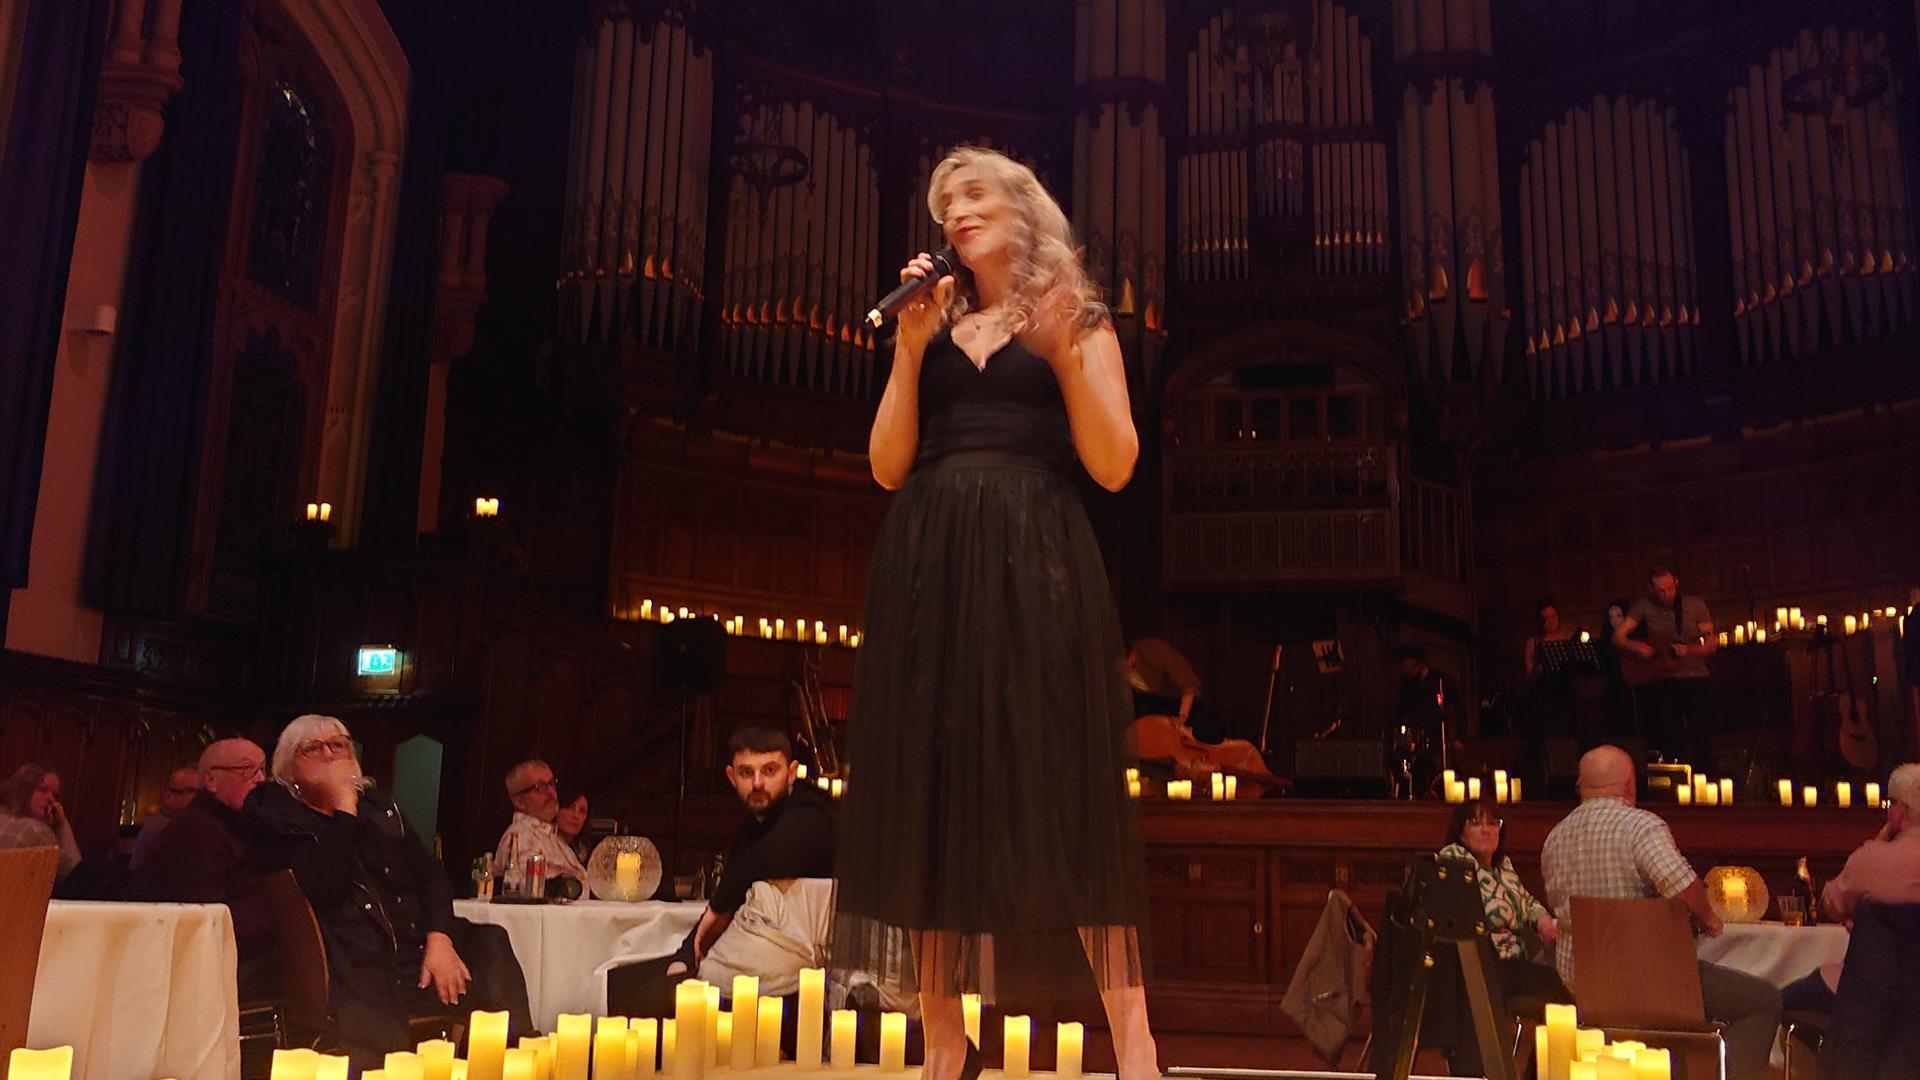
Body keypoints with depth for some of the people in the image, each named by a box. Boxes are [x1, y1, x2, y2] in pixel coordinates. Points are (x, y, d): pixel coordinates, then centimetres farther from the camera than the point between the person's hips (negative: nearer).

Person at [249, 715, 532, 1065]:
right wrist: (345, 805, -9)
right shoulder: (277, 822, 5)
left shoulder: (379, 806, 21)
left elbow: (431, 876, 14)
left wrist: (440, 938, -3)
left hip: (417, 956, 6)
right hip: (352, 969, -6)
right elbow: (324, 887, -12)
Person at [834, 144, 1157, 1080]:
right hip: (930, 566, 4)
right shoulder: (935, 325, 19)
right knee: (931, 796, -1)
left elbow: (1113, 466, -1)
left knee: (1064, 795, -8)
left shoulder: (1077, 322, 11)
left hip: (1033, 565, -3)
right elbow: (888, 467, 8)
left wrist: (1064, 354, -10)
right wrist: (910, 346, 1)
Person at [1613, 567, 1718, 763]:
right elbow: (1618, 637, 1)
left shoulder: (1695, 605, 2)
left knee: (1703, 740, -3)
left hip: (1696, 679, 0)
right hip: (1664, 682, 0)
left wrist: (1689, 650, -18)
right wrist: (1635, 648, -18)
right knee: (1672, 745, 1)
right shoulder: (1646, 606, 1)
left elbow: (1712, 644, 1)